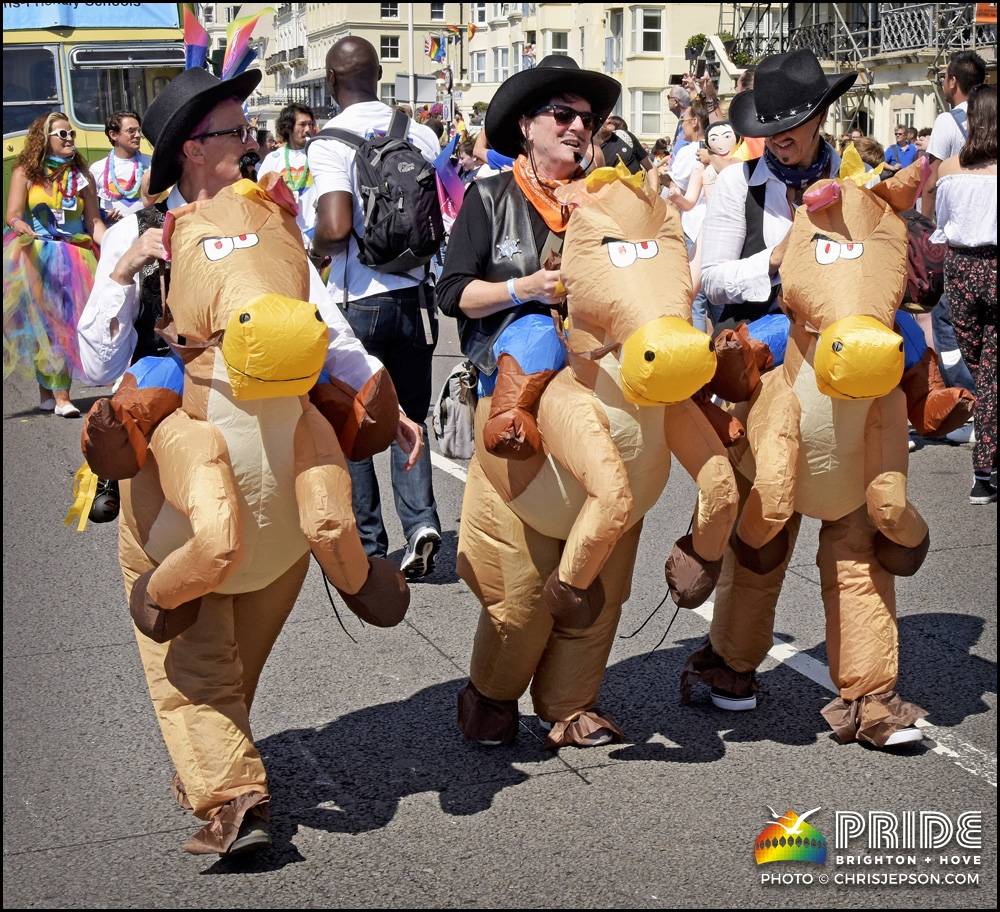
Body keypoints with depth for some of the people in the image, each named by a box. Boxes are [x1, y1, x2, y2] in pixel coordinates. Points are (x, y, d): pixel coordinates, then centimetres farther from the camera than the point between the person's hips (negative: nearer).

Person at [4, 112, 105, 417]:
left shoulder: (80, 175, 10)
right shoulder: (25, 173, 3)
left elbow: (94, 220, 7)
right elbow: (13, 215, -5)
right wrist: (22, 227, -26)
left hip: (75, 257, 2)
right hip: (36, 258, -2)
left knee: (67, 323, -5)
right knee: (41, 323, -3)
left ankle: (58, 394, -2)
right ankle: (50, 393, 5)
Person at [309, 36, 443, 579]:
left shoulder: (330, 142, -12)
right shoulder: (420, 134, 3)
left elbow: (335, 228, -21)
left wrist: (315, 250, -1)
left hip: (356, 300, -4)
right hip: (413, 294, 4)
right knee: (408, 418, 15)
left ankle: (368, 547, 15)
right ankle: (420, 521, -3)